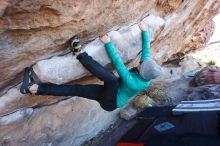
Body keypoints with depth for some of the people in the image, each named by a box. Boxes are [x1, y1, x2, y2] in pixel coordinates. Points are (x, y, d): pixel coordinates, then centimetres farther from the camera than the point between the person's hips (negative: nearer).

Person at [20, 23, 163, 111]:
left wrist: (108, 43, -28)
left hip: (111, 102, -9)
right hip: (110, 93, 9)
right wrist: (145, 32, 13)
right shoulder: (146, 74, -5)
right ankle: (37, 88, -21)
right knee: (79, 89, -11)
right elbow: (146, 48, 5)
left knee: (111, 78, -40)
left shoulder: (134, 84, -29)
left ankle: (80, 54, -36)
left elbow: (118, 64, -32)